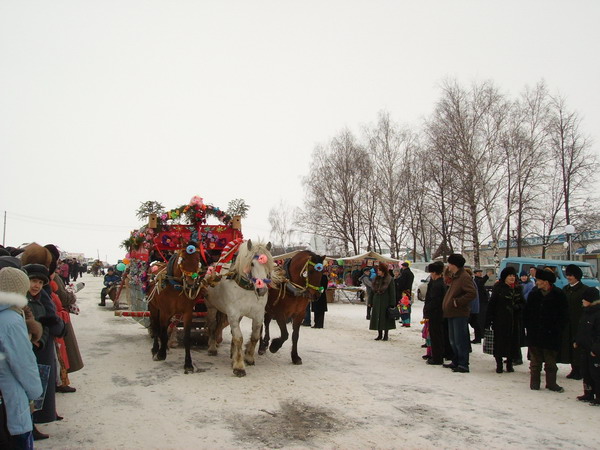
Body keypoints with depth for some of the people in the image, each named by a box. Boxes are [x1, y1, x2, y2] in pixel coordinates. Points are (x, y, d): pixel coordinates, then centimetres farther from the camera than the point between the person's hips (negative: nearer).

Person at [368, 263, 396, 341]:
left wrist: (392, 304, -13)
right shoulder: (376, 279, 9)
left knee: (385, 318, 1)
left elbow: (392, 292, -7)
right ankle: (379, 334, 17)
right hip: (377, 301, 5)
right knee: (377, 318, 6)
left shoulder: (389, 279, -6)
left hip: (385, 301, -5)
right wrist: (371, 302, 8)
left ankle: (385, 335, 13)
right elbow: (373, 291, 13)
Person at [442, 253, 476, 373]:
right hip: (452, 313, 10)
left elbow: (472, 293, -25)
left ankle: (463, 365, 0)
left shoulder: (464, 277, -15)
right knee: (453, 340, 17)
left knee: (460, 340, -6)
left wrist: (458, 302, -21)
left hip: (460, 314, -10)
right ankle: (456, 362, 27)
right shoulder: (454, 276, 16)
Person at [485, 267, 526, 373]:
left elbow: (523, 304, 15)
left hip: (515, 321, 4)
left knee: (513, 342, 5)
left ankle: (509, 364, 20)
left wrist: (517, 306, -9)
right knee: (499, 342, -1)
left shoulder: (518, 289, 11)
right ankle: (499, 365, 11)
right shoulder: (498, 288, -2)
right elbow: (492, 304, -6)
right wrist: (489, 320, -12)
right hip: (500, 320, -4)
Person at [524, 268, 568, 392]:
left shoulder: (558, 295, -6)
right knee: (535, 360, 9)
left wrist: (556, 329, -9)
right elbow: (526, 312, 8)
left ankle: (551, 383, 21)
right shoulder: (533, 294, 3)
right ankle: (534, 382, 18)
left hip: (551, 335, -2)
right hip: (534, 334, 3)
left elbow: (564, 316, -4)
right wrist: (528, 327, 0)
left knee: (551, 361, 9)